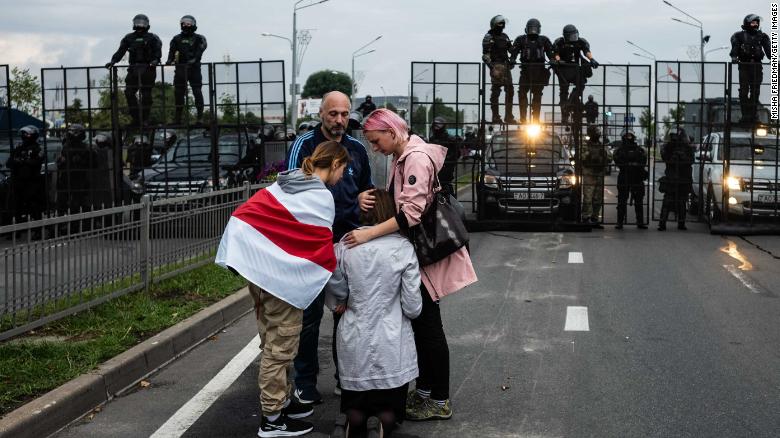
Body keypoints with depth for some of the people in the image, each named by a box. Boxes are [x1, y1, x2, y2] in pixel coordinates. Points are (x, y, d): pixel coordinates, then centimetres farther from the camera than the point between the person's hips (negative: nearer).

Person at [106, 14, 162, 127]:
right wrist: (113, 61, -5)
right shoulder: (129, 38, 16)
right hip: (133, 69, 3)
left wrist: (155, 60, -25)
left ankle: (145, 119, 5)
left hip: (147, 70, -3)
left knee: (146, 94, -2)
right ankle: (136, 119, -1)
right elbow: (120, 51, 9)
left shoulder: (152, 38, 6)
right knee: (129, 93, -6)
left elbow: (158, 51, -5)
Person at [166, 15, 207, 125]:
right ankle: (178, 117, 9)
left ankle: (200, 117, -5)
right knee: (178, 92, 2)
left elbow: (200, 50, -10)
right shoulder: (177, 39, 15)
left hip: (194, 68, -3)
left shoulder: (199, 38, 6)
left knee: (197, 92, -8)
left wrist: (194, 59, -28)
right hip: (180, 68, 3)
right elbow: (172, 51, 3)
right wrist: (170, 60, -17)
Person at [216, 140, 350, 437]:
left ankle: (281, 401, 32)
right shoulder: (321, 197, -11)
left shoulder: (284, 183, 11)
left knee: (273, 343, 19)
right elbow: (321, 248, -10)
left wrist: (250, 256, 17)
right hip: (284, 278, -8)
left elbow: (245, 213, 13)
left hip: (258, 268, 8)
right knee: (280, 348, 1)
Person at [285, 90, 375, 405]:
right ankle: (305, 381, 10)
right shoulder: (305, 145, -6)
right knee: (310, 311, -1)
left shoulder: (356, 149, 9)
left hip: (348, 239, 5)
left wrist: (364, 197, 2)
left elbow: (367, 188, 23)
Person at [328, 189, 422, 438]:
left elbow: (335, 289, 6)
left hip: (354, 345, 2)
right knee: (390, 410, 17)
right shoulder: (403, 248, -10)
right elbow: (413, 307, -8)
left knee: (354, 406, 20)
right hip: (391, 347, -1)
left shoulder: (345, 245, -5)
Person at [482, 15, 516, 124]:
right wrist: (492, 68, -18)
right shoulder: (488, 37, -3)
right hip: (496, 66, -7)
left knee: (510, 91, 5)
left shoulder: (505, 37, 16)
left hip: (506, 66, 7)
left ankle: (508, 117, 11)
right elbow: (485, 55, -9)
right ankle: (495, 117, -1)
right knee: (495, 92, -5)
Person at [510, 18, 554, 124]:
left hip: (539, 71, 1)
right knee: (522, 93, -11)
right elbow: (514, 51, -2)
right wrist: (512, 59, -22)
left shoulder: (544, 40, 14)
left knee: (537, 95, 4)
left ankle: (536, 118, 8)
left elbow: (550, 52, 6)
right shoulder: (521, 39, 10)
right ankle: (523, 117, -7)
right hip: (526, 69, -1)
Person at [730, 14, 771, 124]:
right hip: (744, 65, -3)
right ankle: (745, 115, -3)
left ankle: (753, 115, 9)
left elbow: (768, 49, 3)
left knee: (755, 91, 4)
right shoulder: (739, 36, 5)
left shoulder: (762, 36, 12)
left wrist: (772, 58, -13)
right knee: (744, 91, -5)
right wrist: (734, 57, -26)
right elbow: (735, 47, -8)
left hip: (757, 66, 3)